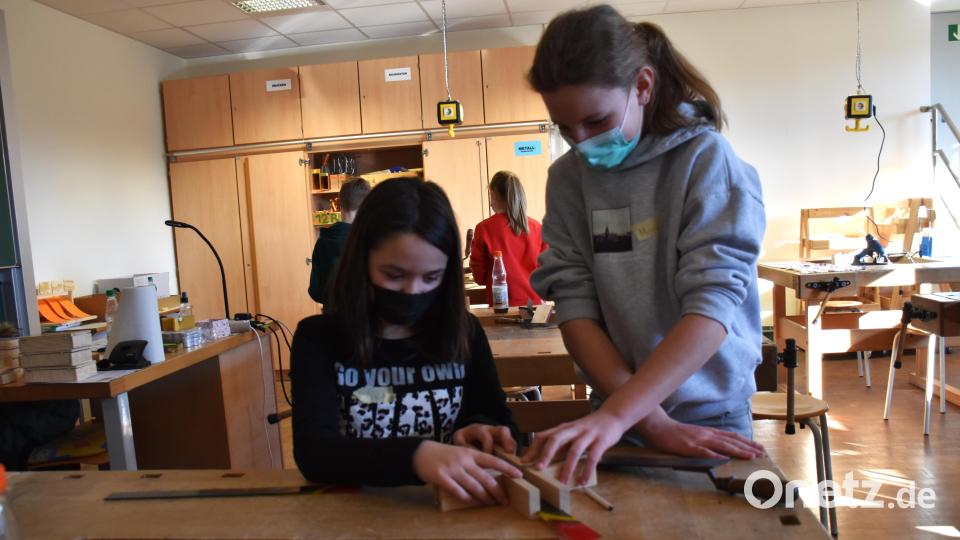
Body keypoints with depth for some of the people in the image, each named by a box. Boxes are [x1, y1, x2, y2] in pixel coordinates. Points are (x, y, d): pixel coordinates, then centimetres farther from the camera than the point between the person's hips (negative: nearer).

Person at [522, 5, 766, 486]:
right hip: (626, 413, 2)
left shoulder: (704, 157, -14)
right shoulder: (569, 177, -5)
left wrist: (613, 415, -33)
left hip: (709, 414, -2)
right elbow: (574, 304, -11)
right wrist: (653, 422, -19)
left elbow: (713, 303, -23)